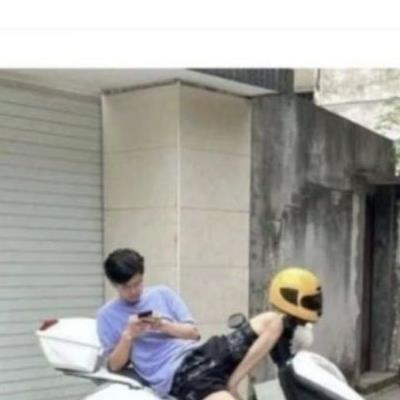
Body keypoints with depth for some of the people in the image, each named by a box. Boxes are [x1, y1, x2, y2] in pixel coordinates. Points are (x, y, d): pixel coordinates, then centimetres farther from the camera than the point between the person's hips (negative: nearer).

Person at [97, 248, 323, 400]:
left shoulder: (162, 294, 14)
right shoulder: (108, 316, 7)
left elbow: (194, 332, 11)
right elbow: (115, 365, 3)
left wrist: (165, 326, -8)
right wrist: (128, 336, -14)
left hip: (201, 353, 6)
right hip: (178, 375, -5)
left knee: (272, 320, -5)